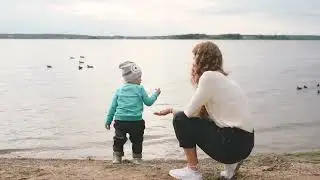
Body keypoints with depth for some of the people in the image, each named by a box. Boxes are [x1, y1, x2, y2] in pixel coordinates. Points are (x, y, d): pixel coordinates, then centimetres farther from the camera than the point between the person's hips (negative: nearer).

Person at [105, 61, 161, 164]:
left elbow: (113, 107, 9)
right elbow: (148, 102, 6)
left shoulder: (119, 90, 8)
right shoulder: (140, 89, -1)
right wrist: (155, 94, 23)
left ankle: (117, 157, 18)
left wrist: (108, 120, 14)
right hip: (136, 121, -2)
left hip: (120, 120, 2)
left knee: (119, 139, 17)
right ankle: (137, 158, 20)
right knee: (137, 140, 15)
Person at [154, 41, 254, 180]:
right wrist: (196, 81, 15)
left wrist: (173, 111, 10)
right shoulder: (221, 76, 15)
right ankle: (230, 164, 18)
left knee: (180, 119, -4)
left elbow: (189, 113, -10)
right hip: (244, 142, 9)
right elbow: (199, 113, 14)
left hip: (235, 142, -9)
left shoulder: (209, 76, -13)